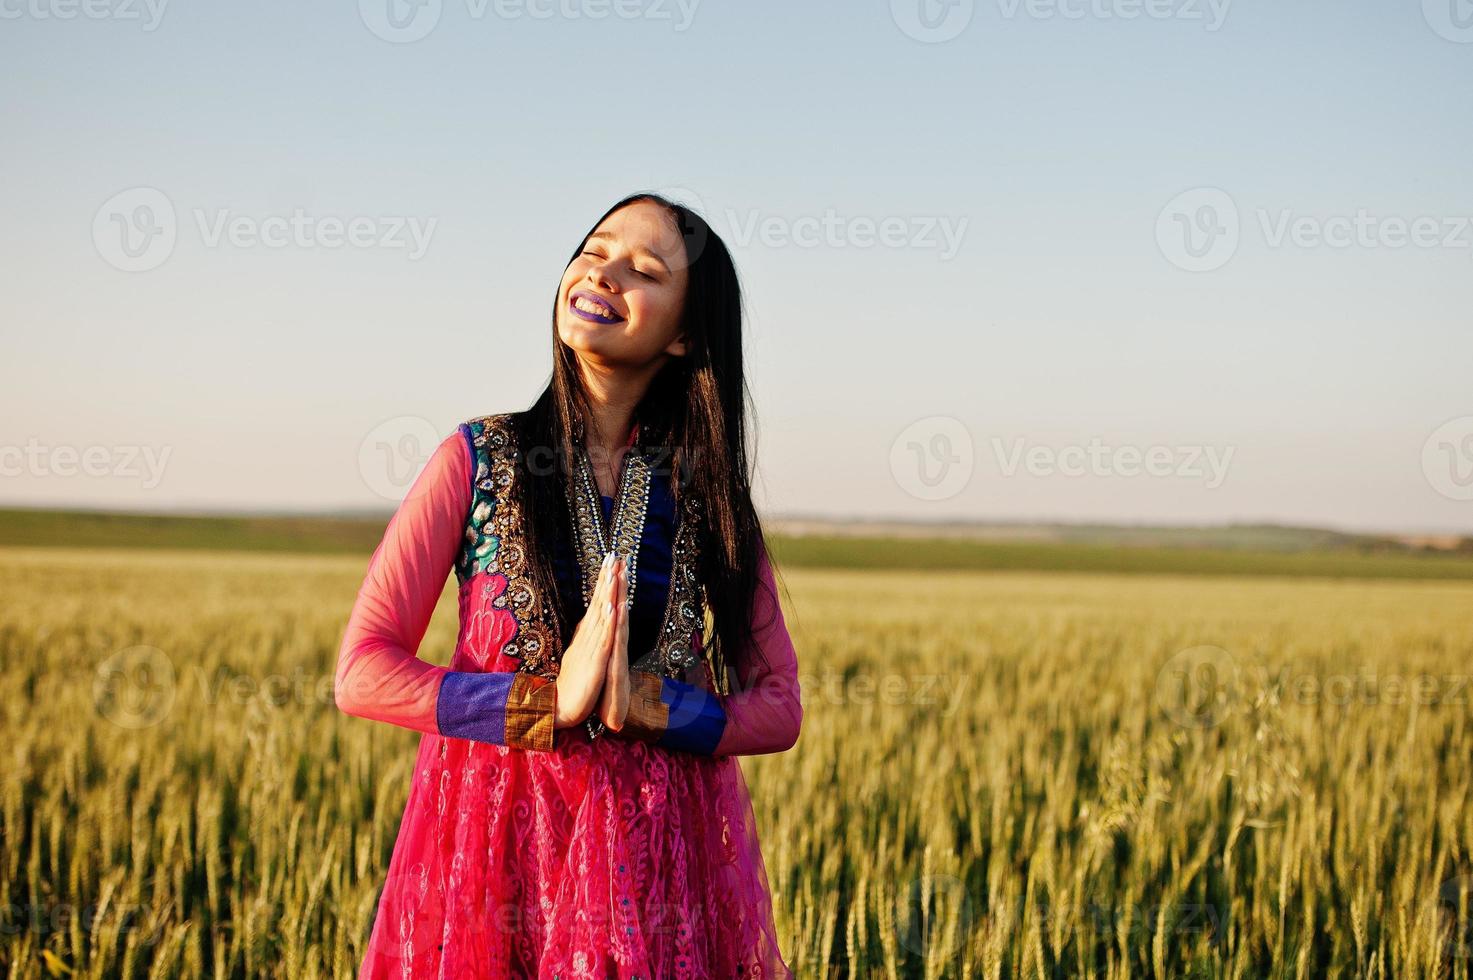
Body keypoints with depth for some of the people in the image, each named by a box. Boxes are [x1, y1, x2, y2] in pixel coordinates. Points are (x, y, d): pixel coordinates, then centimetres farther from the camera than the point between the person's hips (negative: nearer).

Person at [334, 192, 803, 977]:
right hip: (496, 837, -1)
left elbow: (779, 707, 3)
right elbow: (362, 672, -6)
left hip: (662, 850, 2)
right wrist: (551, 701, -18)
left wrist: (647, 703, -16)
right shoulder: (479, 458, -2)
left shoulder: (707, 486, 3)